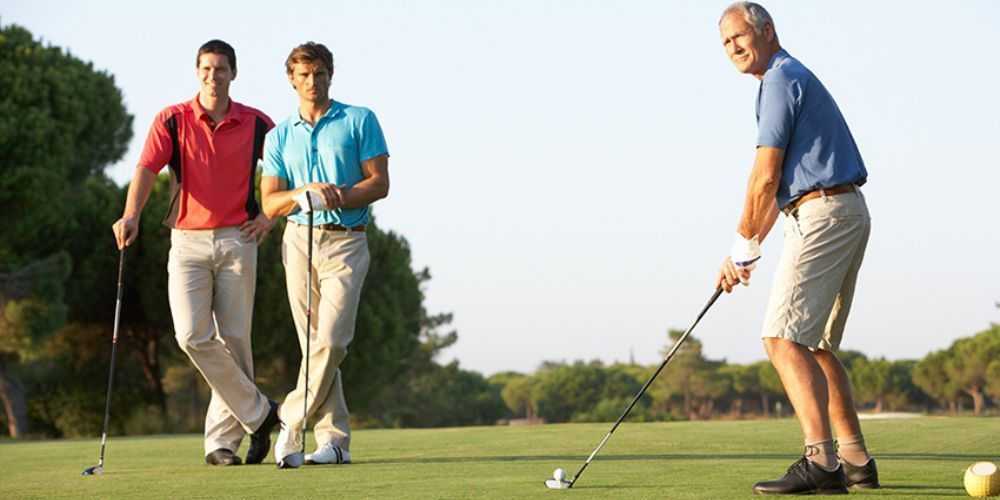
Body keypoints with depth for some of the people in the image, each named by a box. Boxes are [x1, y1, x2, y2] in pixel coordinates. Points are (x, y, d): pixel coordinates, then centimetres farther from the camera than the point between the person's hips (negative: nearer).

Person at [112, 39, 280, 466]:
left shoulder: (257, 124, 5)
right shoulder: (172, 120, 2)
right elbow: (147, 168, -12)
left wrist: (270, 214, 5)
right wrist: (131, 214, -28)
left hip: (238, 241, 0)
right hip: (187, 241, 0)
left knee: (233, 339, -1)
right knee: (193, 336, -13)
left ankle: (221, 440, 7)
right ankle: (257, 412, 1)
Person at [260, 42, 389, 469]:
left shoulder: (360, 121, 4)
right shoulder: (279, 136, 12)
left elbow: (379, 183, -1)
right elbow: (270, 204, 7)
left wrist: (338, 197, -16)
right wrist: (306, 192, -12)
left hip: (346, 241, -3)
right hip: (299, 240, 3)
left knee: (332, 340, -16)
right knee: (314, 343, 2)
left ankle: (292, 423, -4)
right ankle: (335, 439, 6)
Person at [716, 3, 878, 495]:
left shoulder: (781, 79, -9)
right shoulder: (793, 79, 24)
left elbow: (765, 177, -13)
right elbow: (780, 187, 24)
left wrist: (743, 248, -4)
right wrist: (746, 251, 20)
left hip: (822, 215, -10)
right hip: (846, 215, 10)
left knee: (784, 337, -16)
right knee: (814, 344, 14)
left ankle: (820, 463, -26)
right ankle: (855, 461, 13)